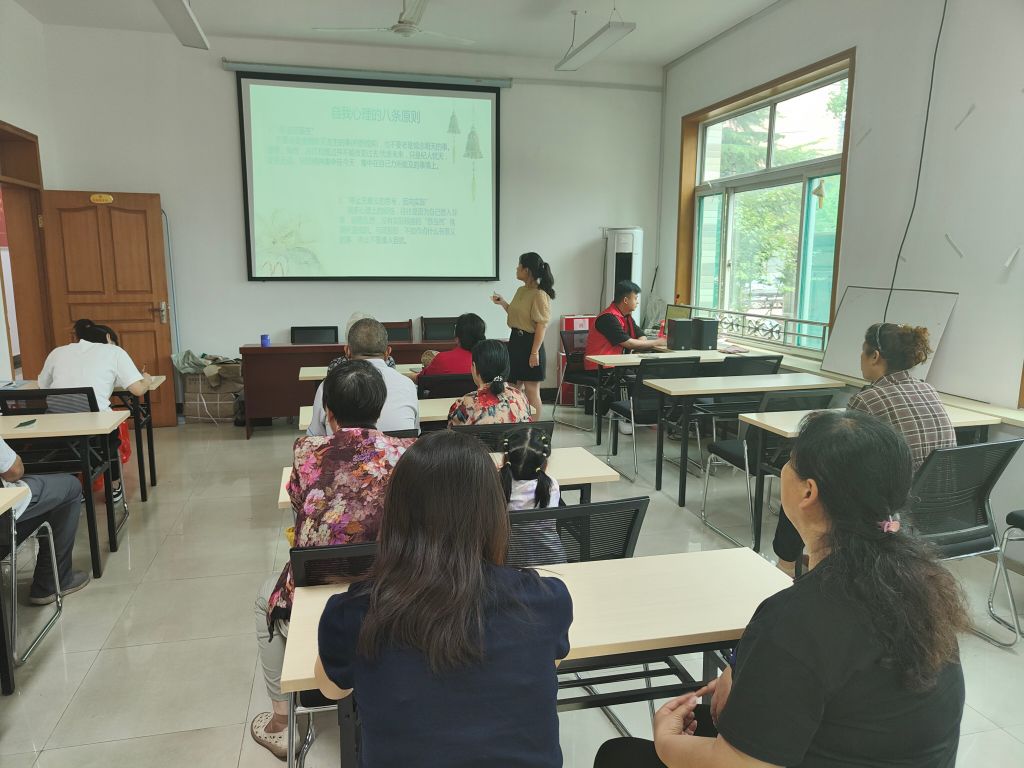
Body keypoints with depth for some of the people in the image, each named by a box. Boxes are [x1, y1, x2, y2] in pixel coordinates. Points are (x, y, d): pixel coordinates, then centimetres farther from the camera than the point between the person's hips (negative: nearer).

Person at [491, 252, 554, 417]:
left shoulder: (539, 295, -16)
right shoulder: (521, 291, 11)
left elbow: (541, 326, -19)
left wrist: (535, 352, -21)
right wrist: (503, 303, 12)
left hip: (530, 343, -9)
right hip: (515, 340, 9)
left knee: (531, 390, 0)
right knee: (513, 387, 14)